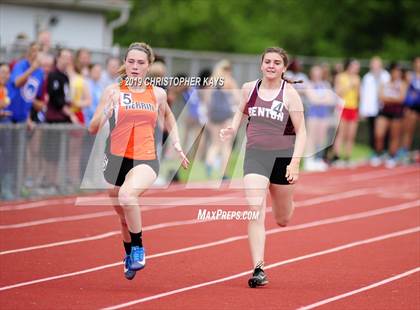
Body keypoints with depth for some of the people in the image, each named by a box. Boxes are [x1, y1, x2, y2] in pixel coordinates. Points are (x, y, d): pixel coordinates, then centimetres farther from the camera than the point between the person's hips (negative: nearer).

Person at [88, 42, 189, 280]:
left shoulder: (158, 94, 7)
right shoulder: (113, 91, 0)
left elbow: (169, 116, 29)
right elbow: (93, 129, -3)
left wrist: (177, 146, 22)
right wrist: (106, 110, -22)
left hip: (146, 160, -1)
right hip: (116, 159, 1)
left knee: (127, 194, -33)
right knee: (124, 216, 15)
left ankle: (138, 248, -15)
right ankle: (129, 256, 45)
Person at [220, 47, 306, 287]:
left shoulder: (290, 94, -7)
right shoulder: (249, 89, 3)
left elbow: (301, 132, -5)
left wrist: (295, 163, -15)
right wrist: (233, 129, 6)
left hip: (283, 157, -1)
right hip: (255, 154, 1)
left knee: (283, 220, 15)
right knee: (255, 211, -17)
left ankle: (286, 203, 55)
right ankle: (259, 269, -15)